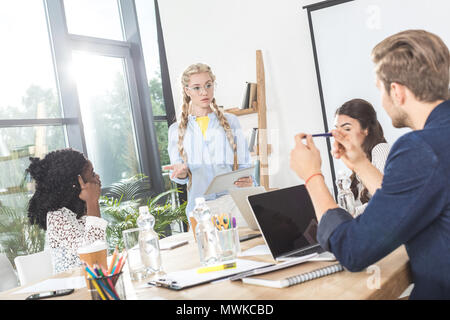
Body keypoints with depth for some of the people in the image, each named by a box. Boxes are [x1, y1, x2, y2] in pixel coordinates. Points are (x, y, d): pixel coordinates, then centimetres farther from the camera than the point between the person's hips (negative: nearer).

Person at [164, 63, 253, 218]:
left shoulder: (231, 121, 11)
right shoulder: (176, 129, 12)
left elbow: (244, 165, 8)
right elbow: (178, 176, 11)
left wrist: (247, 181, -14)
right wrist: (181, 172, -12)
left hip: (233, 202, -1)